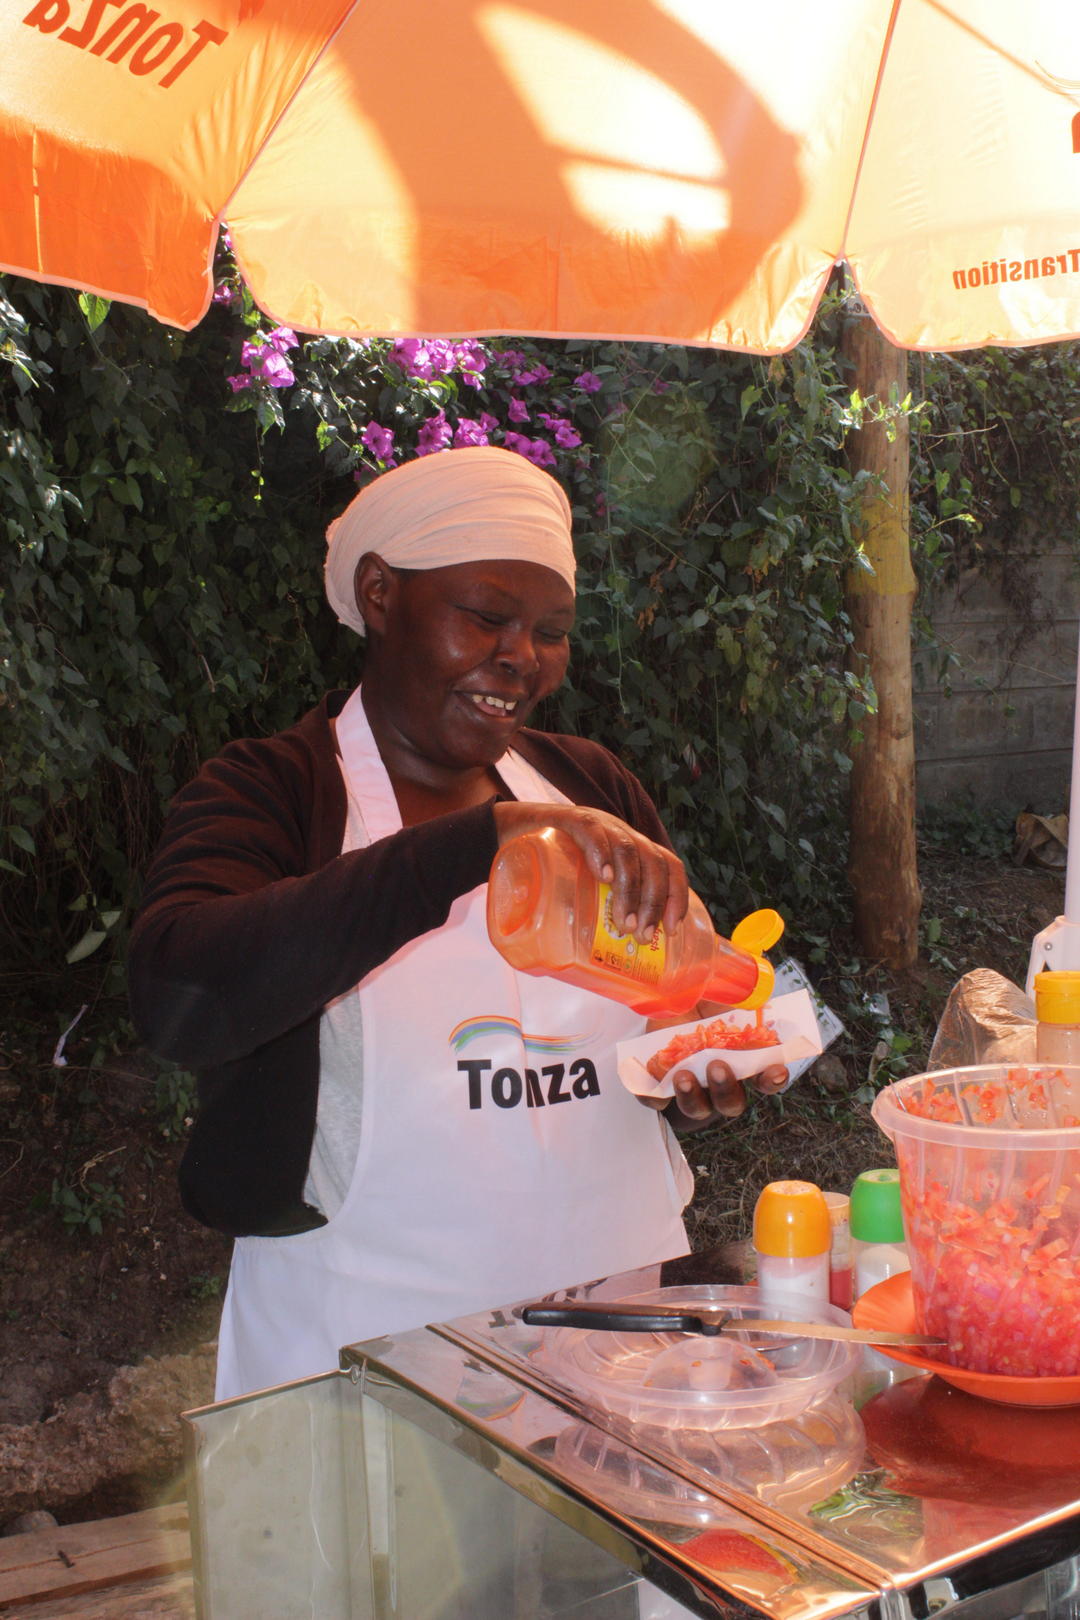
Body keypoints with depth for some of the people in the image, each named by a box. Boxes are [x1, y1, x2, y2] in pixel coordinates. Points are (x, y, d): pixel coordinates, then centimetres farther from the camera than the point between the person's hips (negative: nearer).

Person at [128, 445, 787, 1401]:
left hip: (613, 1311, 5)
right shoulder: (270, 793, -8)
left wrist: (704, 1078, -8)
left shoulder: (594, 788, 6)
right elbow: (177, 996, -29)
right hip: (366, 1342, -4)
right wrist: (485, 838, -34)